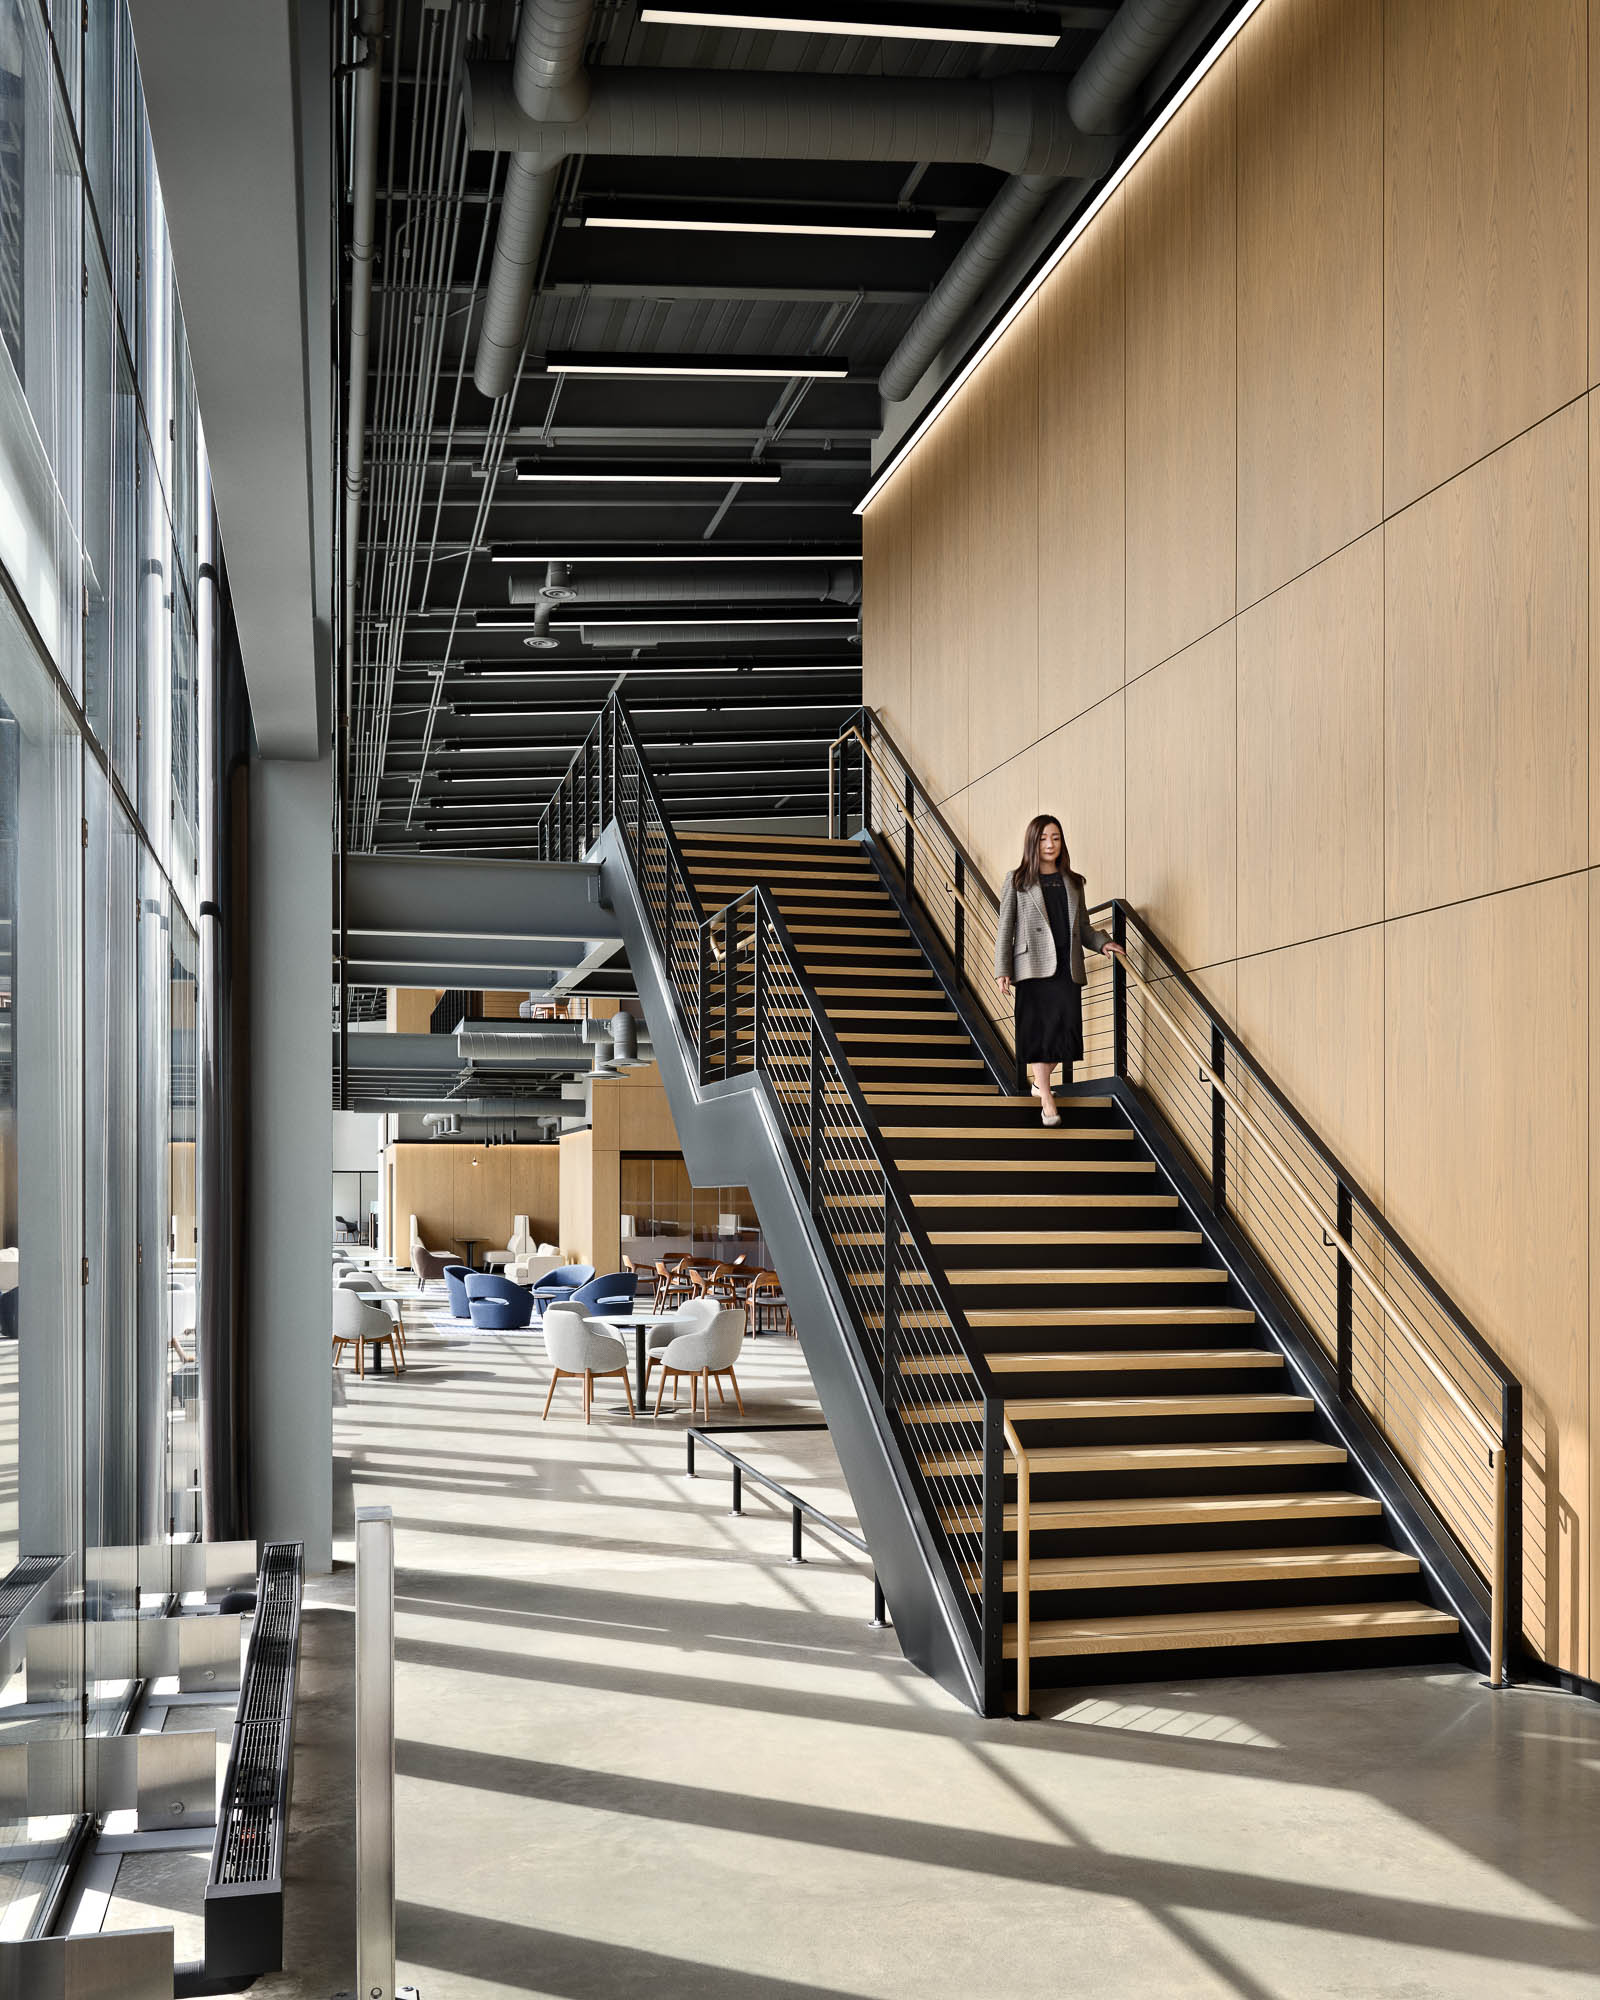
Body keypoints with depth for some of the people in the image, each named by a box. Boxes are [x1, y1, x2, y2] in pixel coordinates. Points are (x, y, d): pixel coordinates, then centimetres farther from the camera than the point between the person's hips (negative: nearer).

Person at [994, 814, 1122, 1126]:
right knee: (1038, 1029, -7)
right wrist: (1001, 970, -5)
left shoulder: (1073, 882, 16)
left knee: (1066, 1027, -1)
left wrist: (1102, 943, 2)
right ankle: (1047, 1102, -4)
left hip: (1068, 967, 4)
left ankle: (1040, 1080, 25)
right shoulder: (1017, 880, 5)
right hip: (1034, 965, -4)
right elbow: (1005, 927, 2)